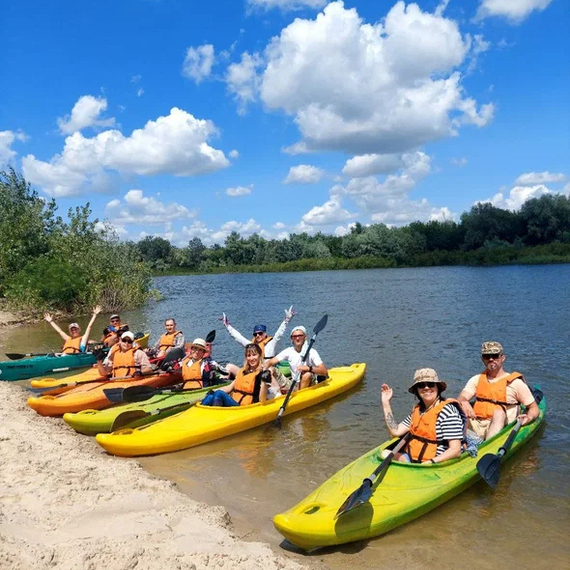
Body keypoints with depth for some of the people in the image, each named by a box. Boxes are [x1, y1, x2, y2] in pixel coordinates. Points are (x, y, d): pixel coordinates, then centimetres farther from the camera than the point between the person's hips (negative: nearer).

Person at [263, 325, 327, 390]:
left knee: (307, 374, -35)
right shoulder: (289, 351, 1)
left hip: (308, 384, -3)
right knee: (271, 370, -11)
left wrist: (309, 368, -36)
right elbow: (270, 362, -3)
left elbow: (324, 371, -20)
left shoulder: (311, 352, -10)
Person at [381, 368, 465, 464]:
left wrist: (429, 463, -23)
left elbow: (455, 450, -14)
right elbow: (396, 431, 7)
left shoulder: (448, 411, -11)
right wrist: (386, 403, 7)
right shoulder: (417, 409, 12)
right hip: (410, 457, 7)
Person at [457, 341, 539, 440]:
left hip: (499, 428, -3)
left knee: (499, 412, -33)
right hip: (475, 425, 3)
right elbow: (461, 398, 2)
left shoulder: (515, 382, 6)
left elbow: (534, 409, 9)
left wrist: (528, 418, -15)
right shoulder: (476, 379, 16)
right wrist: (464, 402, -23)